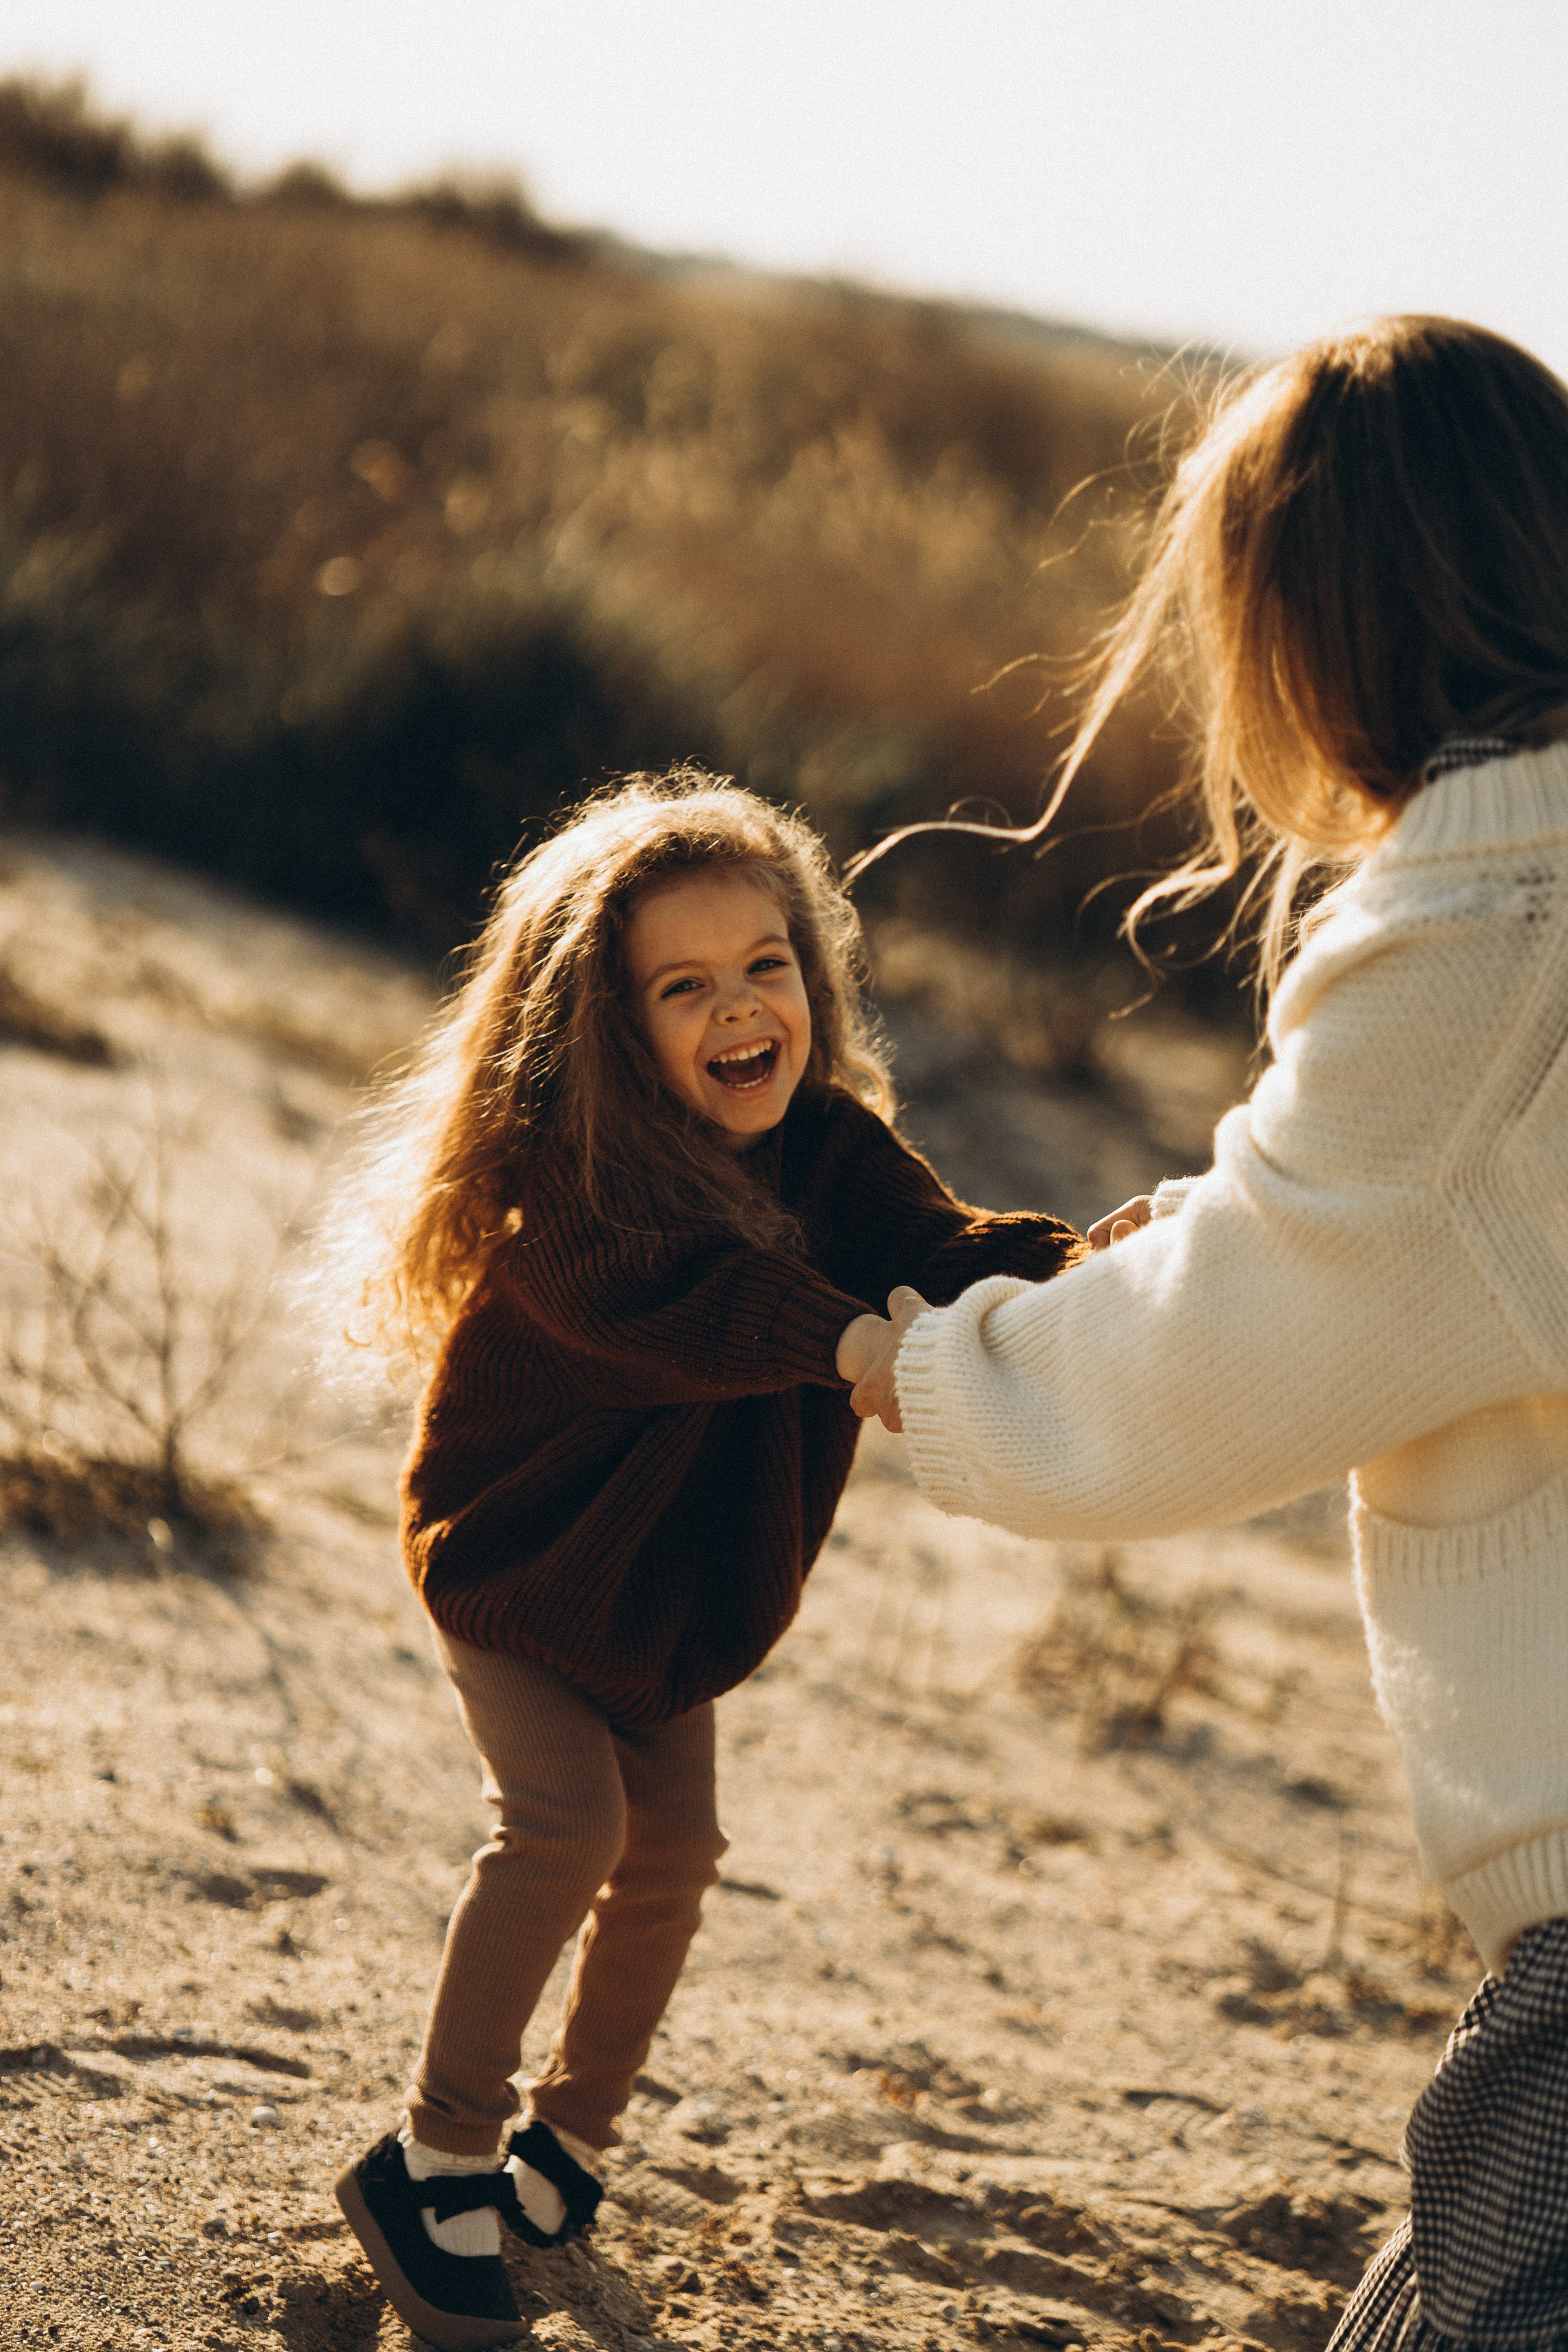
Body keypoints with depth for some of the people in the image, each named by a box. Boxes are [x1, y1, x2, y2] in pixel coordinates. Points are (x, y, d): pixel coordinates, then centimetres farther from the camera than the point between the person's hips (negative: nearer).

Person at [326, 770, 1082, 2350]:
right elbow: (675, 1311, -48)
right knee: (567, 1822, -19)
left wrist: (1077, 1274, -47)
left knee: (670, 1855, 7)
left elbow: (939, 1252, -26)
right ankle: (436, 2162, -4)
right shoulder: (566, 1168, -30)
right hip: (517, 1560, -6)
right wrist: (847, 1343, -65)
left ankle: (570, 2135, 30)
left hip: (681, 1583, 6)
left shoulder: (832, 1150, -11)